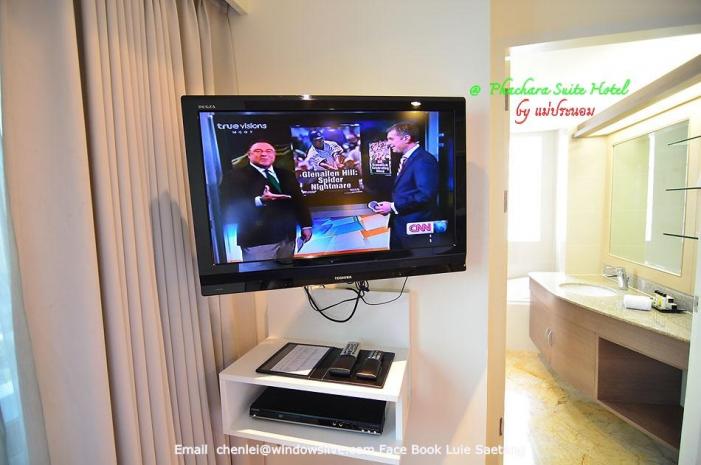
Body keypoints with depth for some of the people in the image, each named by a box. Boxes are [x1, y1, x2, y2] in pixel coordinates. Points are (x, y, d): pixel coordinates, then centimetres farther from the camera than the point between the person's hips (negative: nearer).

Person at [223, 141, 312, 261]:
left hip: (288, 236, 5)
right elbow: (232, 205, -14)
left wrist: (306, 225, 8)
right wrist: (260, 201, -28)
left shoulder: (286, 174, 15)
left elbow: (299, 200, 14)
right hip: (257, 237, -5)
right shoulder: (237, 175, -3)